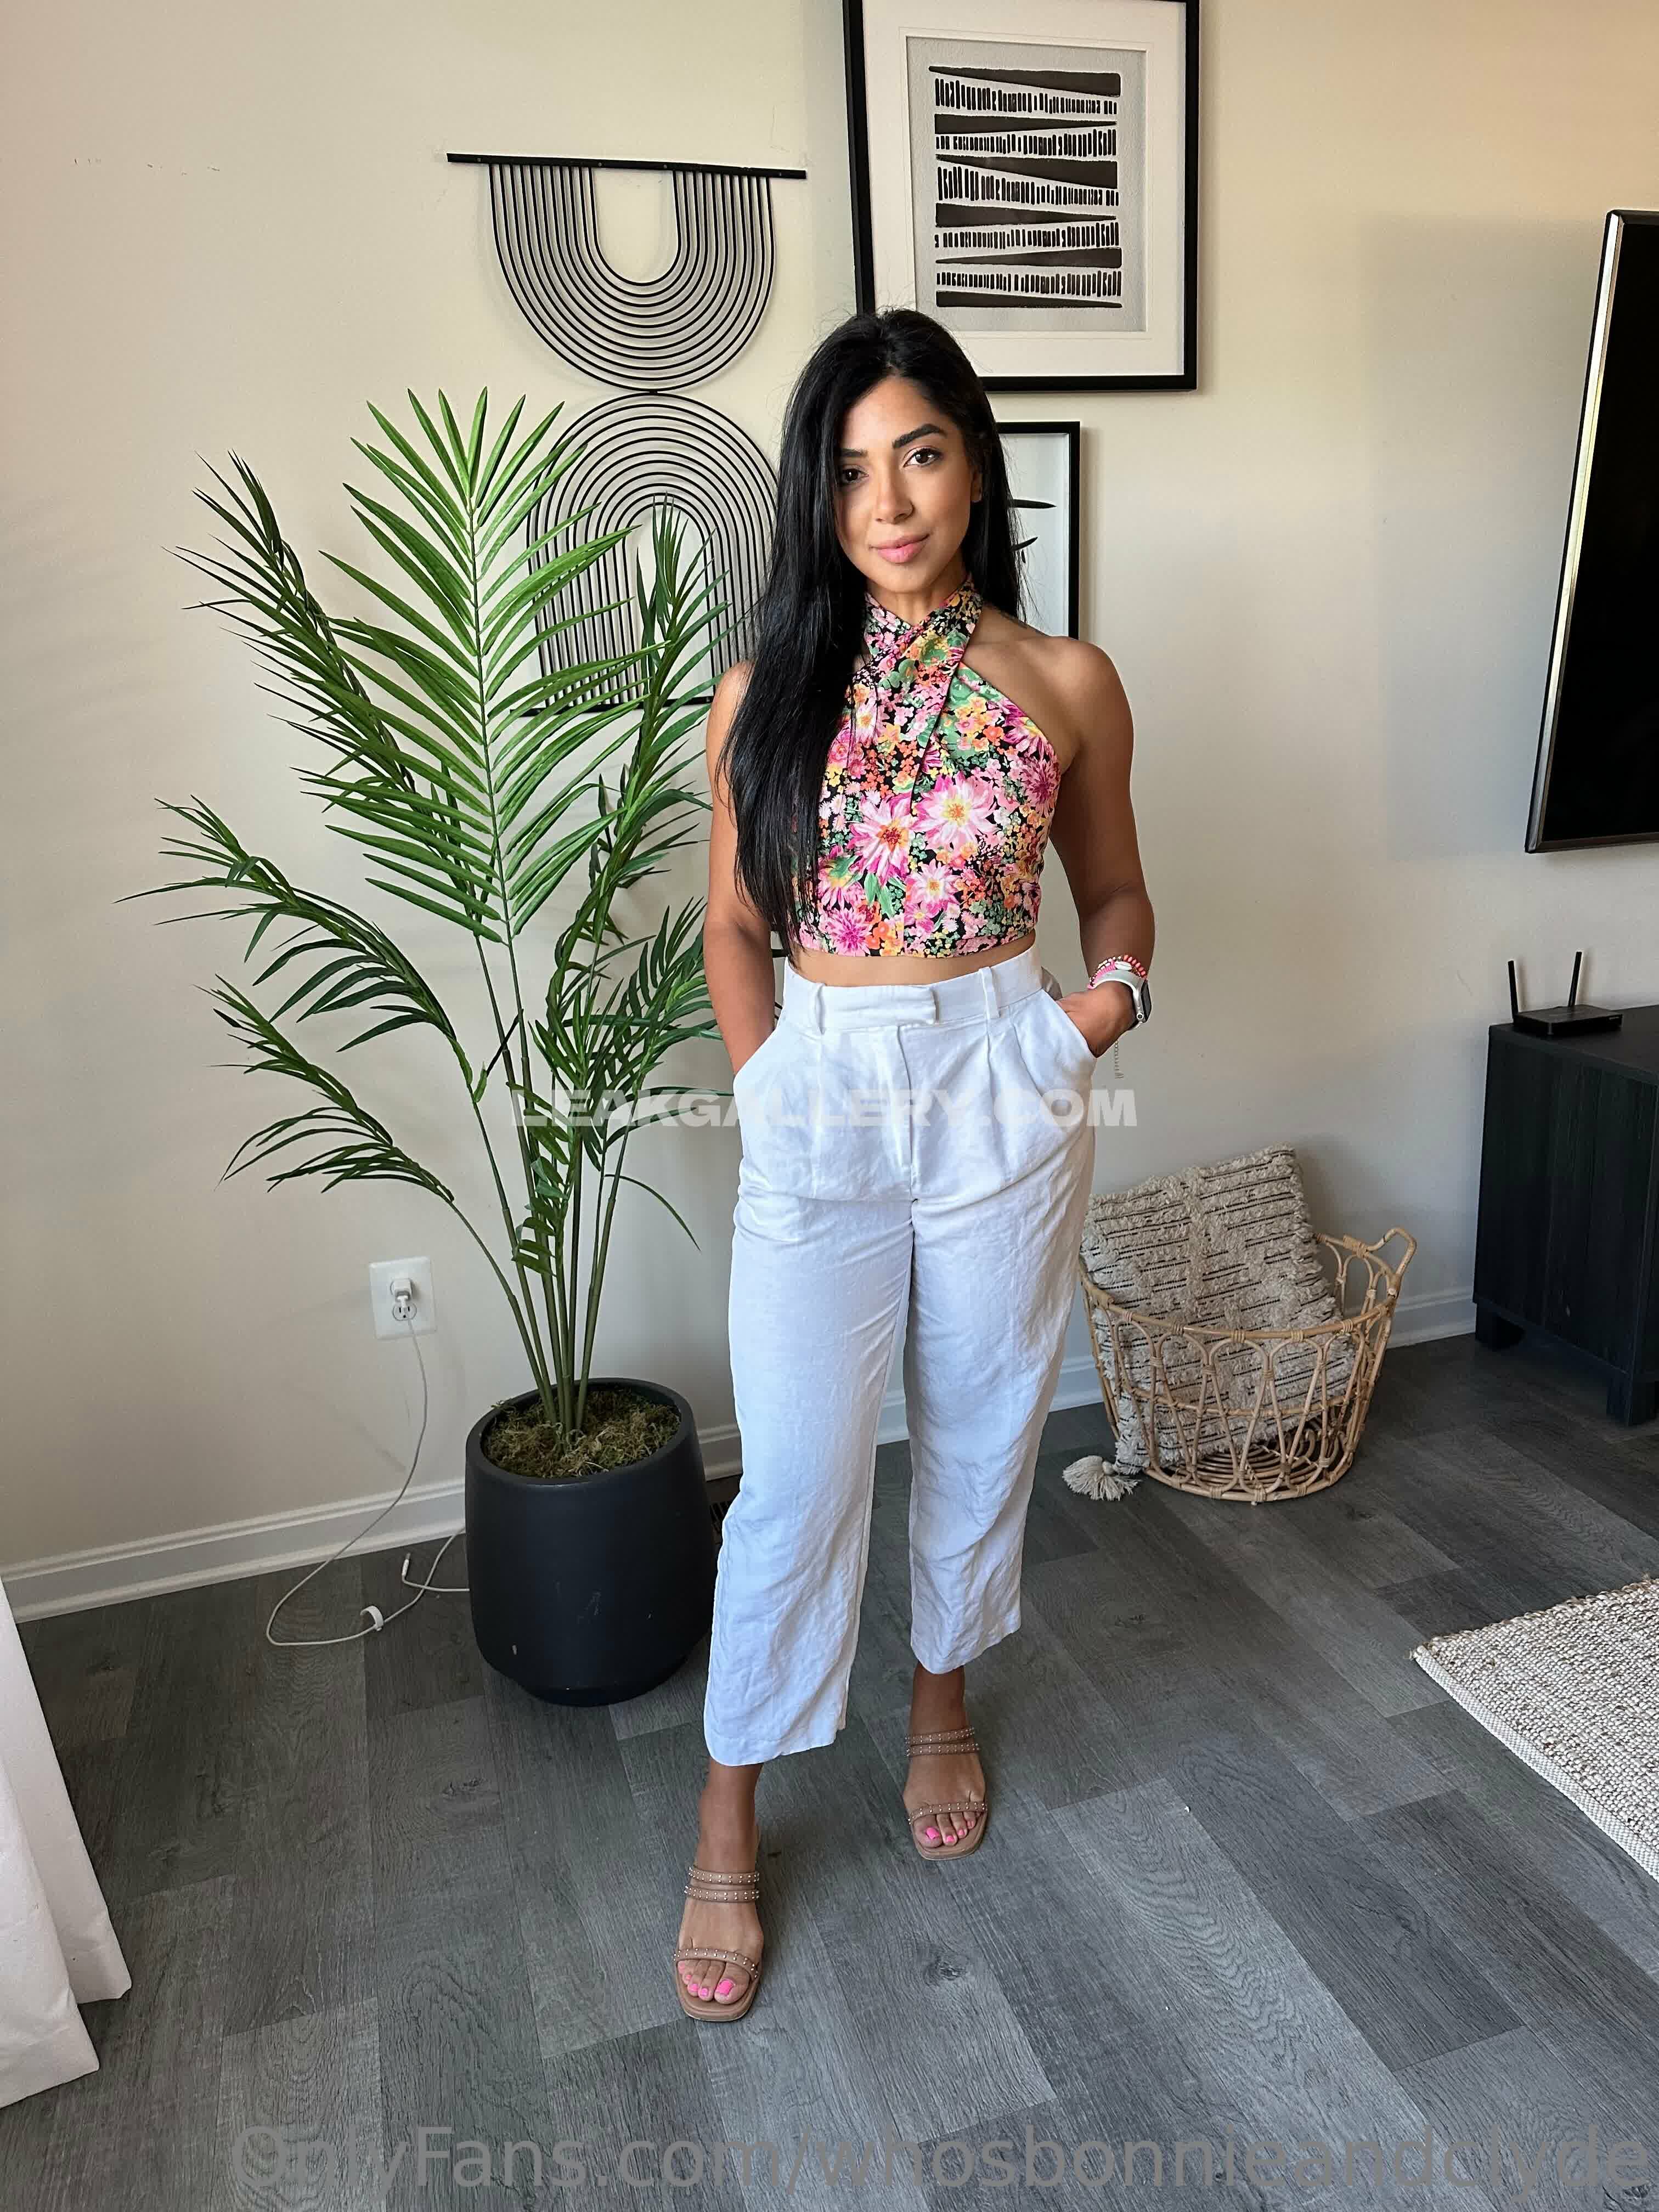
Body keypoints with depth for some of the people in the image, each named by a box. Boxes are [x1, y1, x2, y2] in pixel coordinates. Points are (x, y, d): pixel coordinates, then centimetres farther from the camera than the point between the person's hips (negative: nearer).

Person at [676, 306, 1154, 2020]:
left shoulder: (1064, 684, 1)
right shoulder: (767, 689, 1)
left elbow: (1113, 885, 12)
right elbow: (734, 923, 5)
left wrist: (1115, 989, -8)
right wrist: (767, 1090, -5)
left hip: (1004, 1090, 1)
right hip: (817, 1101, -1)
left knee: (981, 1431, 16)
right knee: (795, 1476, 2)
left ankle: (942, 1701, 44)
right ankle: (727, 1832, 24)